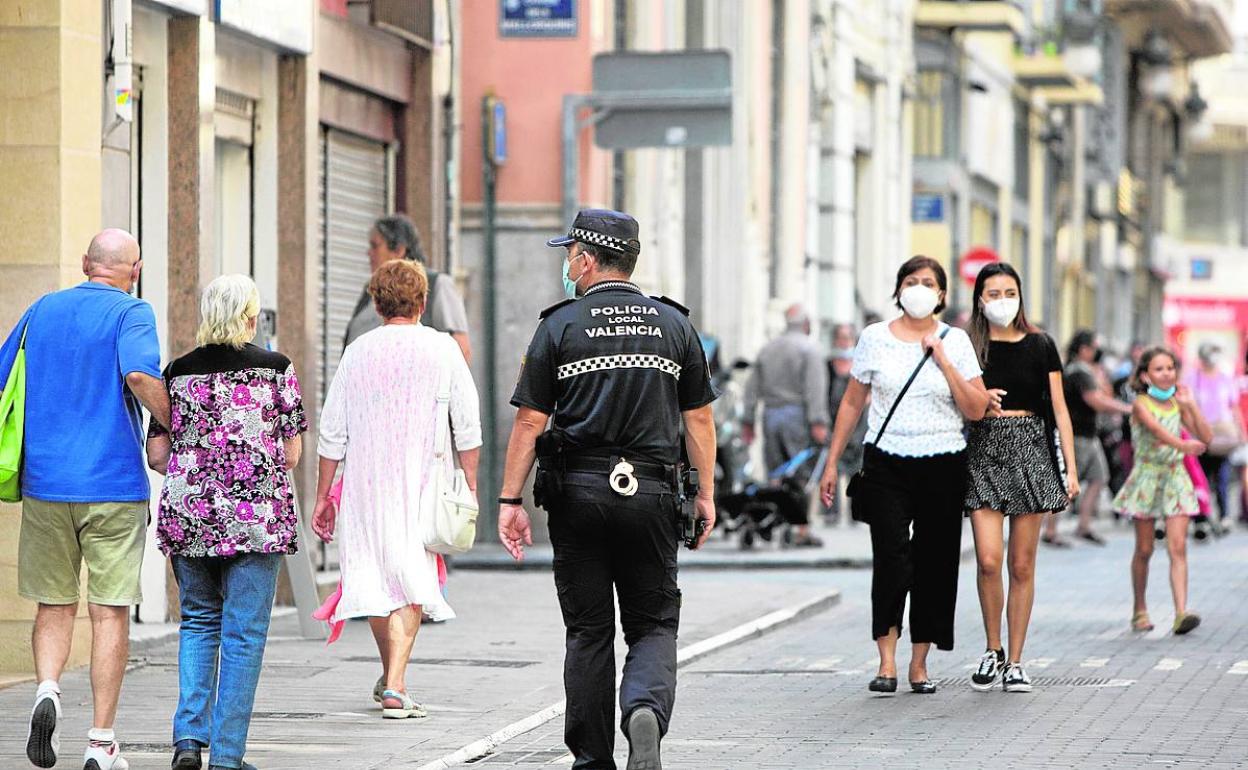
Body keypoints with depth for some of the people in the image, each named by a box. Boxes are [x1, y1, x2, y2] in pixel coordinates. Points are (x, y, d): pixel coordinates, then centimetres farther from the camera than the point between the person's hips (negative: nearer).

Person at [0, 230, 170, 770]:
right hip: (114, 483, -4)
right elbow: (140, 374, -24)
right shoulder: (130, 313, -5)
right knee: (110, 611, 2)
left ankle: (47, 690, -12)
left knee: (54, 604, 14)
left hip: (45, 481, 4)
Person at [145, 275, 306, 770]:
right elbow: (291, 454, -1)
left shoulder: (179, 371, 4)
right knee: (244, 633, 3)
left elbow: (157, 454, 4)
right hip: (257, 513, -3)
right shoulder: (275, 368, -2)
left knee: (198, 622, 18)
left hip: (187, 516, 3)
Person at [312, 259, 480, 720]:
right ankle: (396, 687, -13)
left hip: (364, 483, 2)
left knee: (376, 580, 14)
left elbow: (332, 432, 5)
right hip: (419, 484, -2)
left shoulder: (358, 352, 4)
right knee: (411, 582, -1)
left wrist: (322, 496, 11)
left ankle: (389, 677, 29)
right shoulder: (441, 349, 0)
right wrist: (471, 485, 6)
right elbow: (467, 425, -1)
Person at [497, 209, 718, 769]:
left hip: (579, 491, -1)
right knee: (653, 623, 8)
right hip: (651, 492, 1)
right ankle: (646, 708, -21)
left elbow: (530, 421, -3)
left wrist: (510, 499, 1)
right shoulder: (674, 324, 7)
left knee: (588, 631, 7)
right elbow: (699, 418, 7)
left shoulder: (560, 325, 0)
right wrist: (706, 493, 13)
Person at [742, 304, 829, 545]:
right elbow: (815, 387, -12)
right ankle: (802, 530, -9)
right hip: (797, 414, -5)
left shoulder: (767, 349, 16)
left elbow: (753, 387, 15)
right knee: (803, 475, -4)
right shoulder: (810, 348, -2)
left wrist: (748, 420, 18)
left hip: (770, 415, 5)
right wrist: (818, 422, -16)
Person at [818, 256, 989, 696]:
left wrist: (942, 358, -9)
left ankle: (919, 663, 12)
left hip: (942, 466, 1)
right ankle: (887, 661, -12)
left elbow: (976, 410, -2)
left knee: (935, 563, 2)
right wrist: (832, 462, 10)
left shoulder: (955, 341, 5)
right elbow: (852, 403, 12)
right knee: (891, 558, -14)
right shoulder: (875, 338, 5)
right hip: (887, 463, -1)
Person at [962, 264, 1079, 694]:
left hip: (1031, 450, 1)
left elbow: (1059, 409, 7)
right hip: (984, 451, -1)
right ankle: (992, 651, 8)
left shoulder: (1039, 346, 6)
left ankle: (1014, 662, 9)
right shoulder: (967, 347, 5)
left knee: (1022, 565, 2)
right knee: (988, 560, -12)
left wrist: (1071, 468, 2)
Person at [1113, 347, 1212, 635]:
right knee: (1144, 550, 6)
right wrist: (1183, 445, -45)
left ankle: (1181, 612, -18)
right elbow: (1157, 429, -29)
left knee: (1178, 547, -9)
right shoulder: (1142, 404, -8)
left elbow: (1206, 438, 1)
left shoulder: (1177, 404, 7)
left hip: (1175, 478, 3)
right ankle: (1140, 610, 22)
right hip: (1147, 478, -3)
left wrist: (1190, 404, -5)